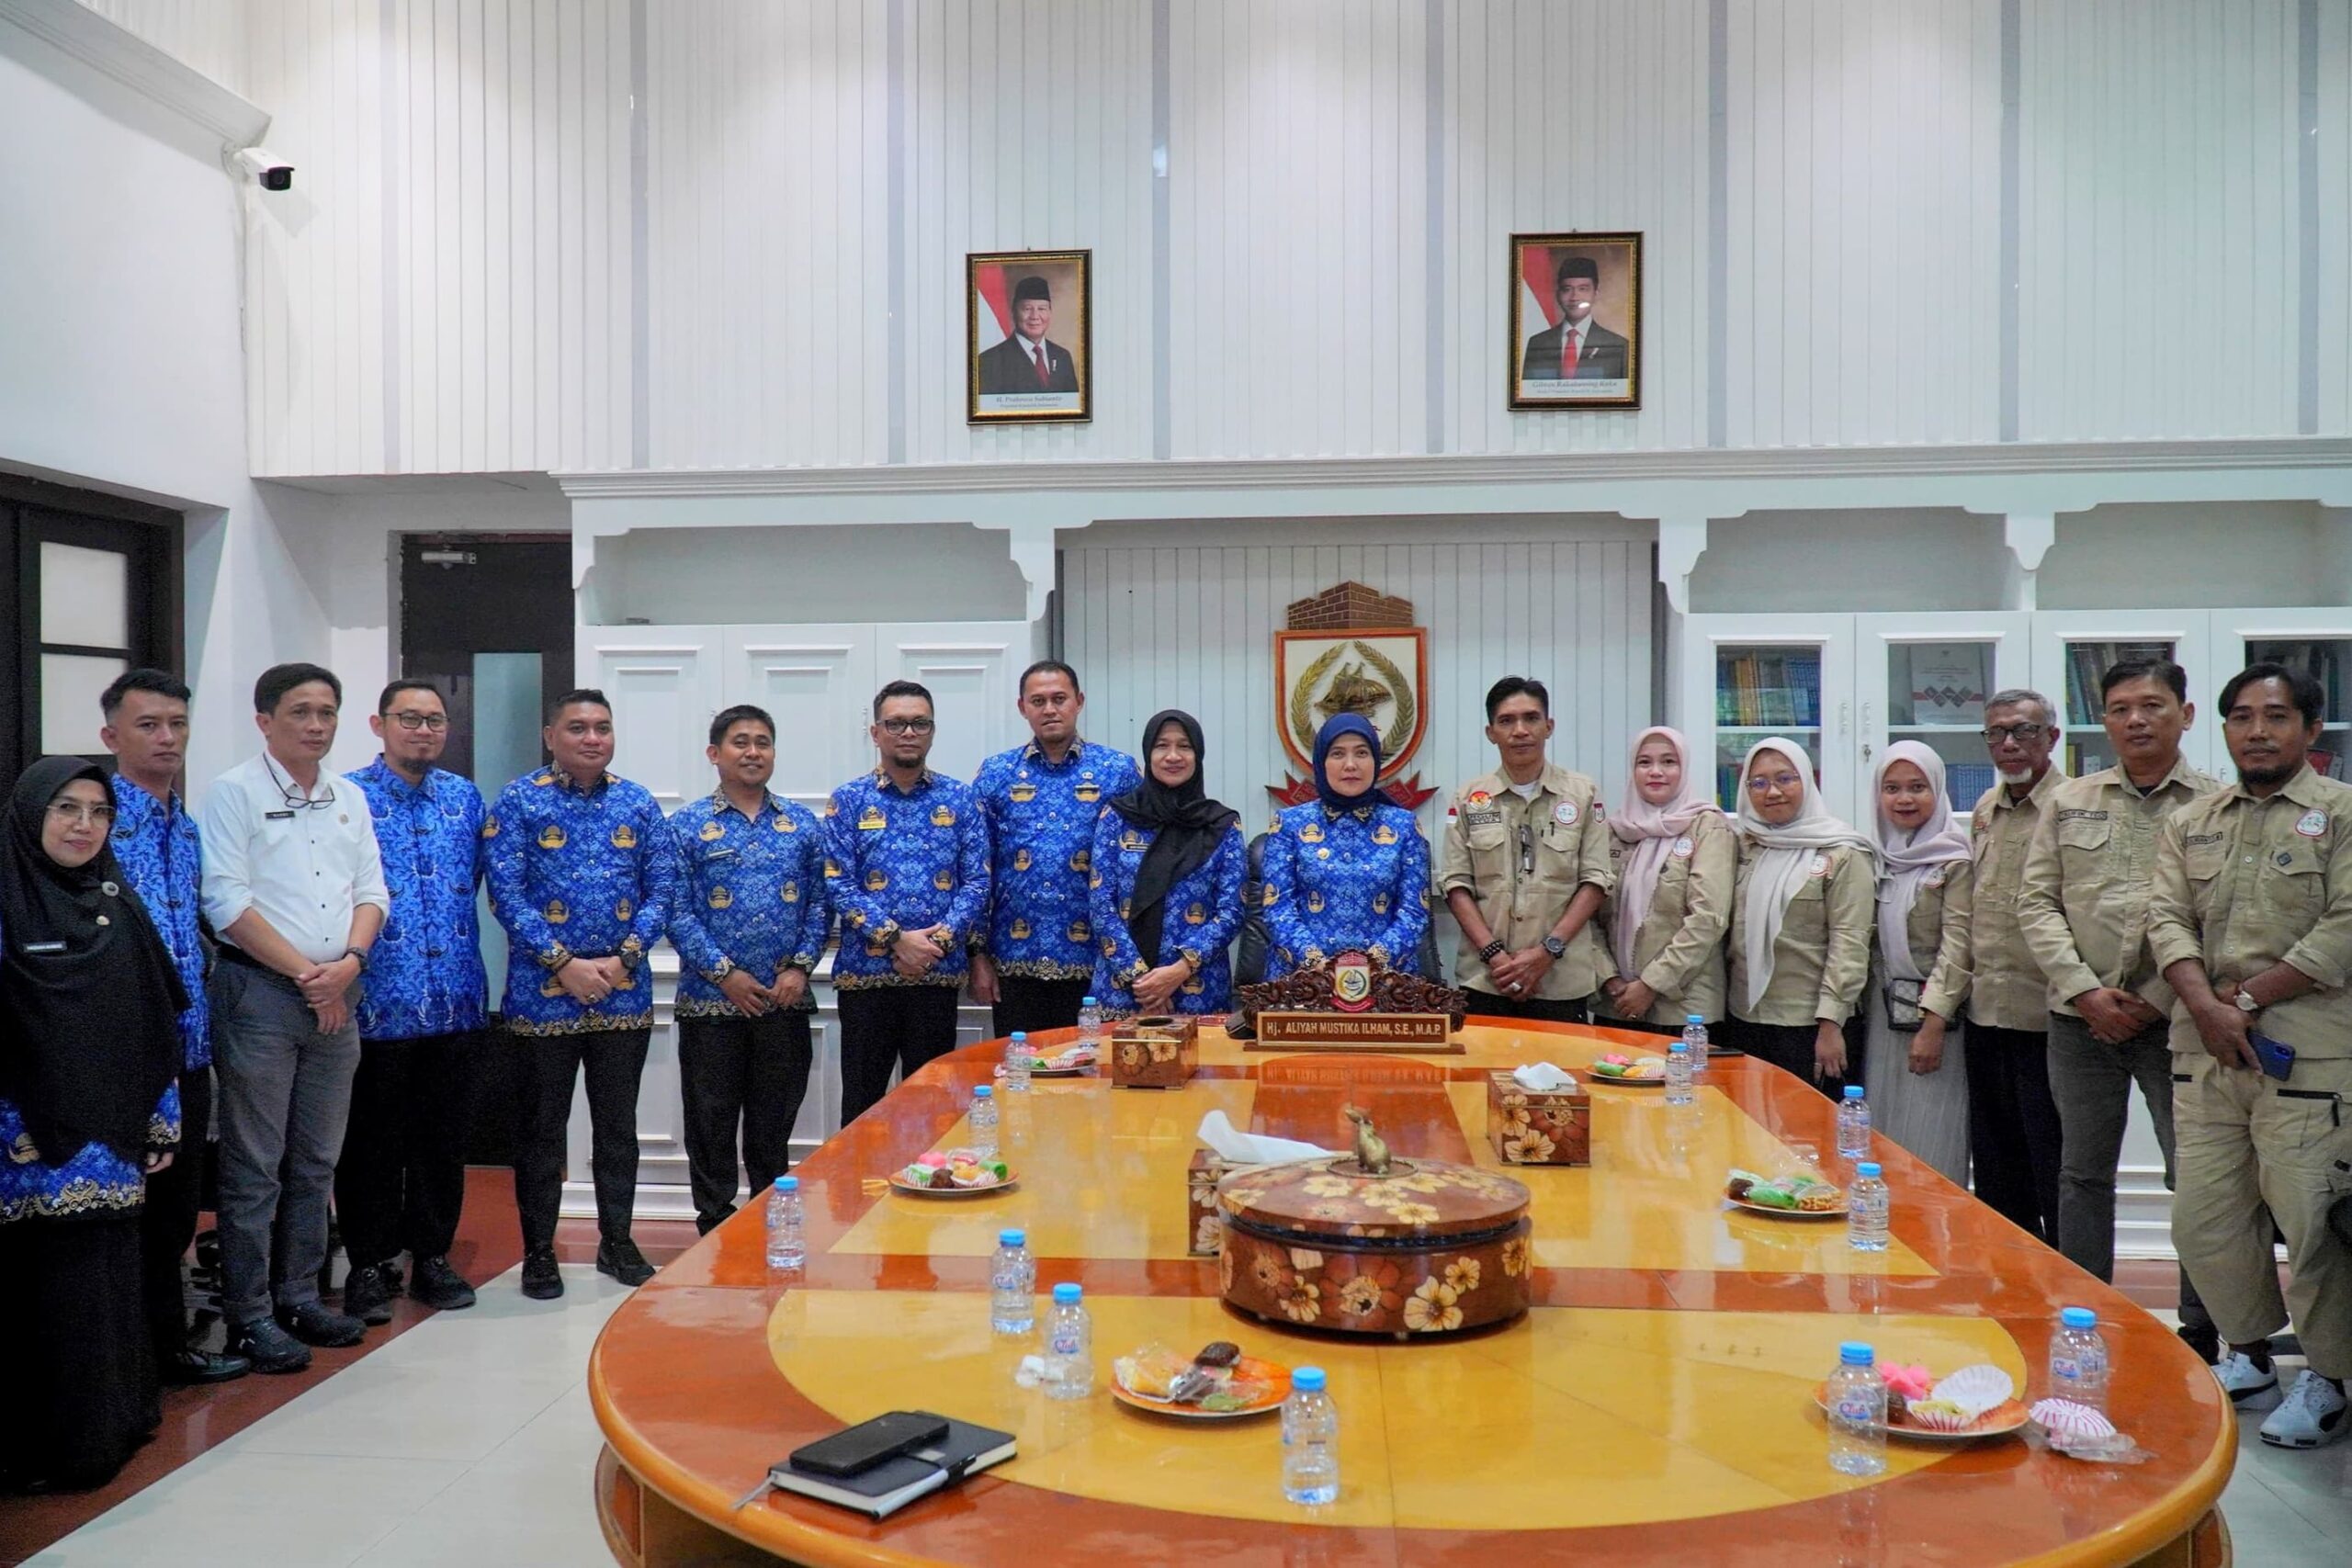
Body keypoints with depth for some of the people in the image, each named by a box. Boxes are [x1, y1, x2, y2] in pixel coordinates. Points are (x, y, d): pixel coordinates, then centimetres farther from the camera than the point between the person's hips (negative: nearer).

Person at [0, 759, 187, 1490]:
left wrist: (161, 1123, 8)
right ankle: (66, 1442, 10)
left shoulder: (120, 905, 8)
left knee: (109, 1278, 12)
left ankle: (116, 1414, 24)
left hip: (113, 1137, 5)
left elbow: (157, 1026, 10)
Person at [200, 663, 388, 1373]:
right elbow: (227, 900, -12)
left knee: (316, 1162, 12)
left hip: (335, 994, 6)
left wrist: (349, 962, -7)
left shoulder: (350, 799, 13)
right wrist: (304, 974, -13)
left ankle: (300, 1296, 23)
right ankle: (248, 1315, 10)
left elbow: (372, 891, 11)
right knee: (254, 1169, 0)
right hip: (258, 993, -6)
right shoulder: (234, 792, -5)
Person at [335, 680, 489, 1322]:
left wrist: (450, 928, 13)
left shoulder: (465, 797, 10)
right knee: (373, 1141, 6)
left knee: (445, 1137, 12)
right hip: (378, 1003, -4)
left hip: (456, 1000, 4)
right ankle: (368, 1265, 19)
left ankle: (432, 1256, 24)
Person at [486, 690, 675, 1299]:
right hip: (543, 993, -3)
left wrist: (624, 957, -10)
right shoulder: (519, 802, -3)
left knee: (618, 1124, 12)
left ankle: (617, 1241, 25)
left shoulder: (639, 804, 6)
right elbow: (506, 892, -9)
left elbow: (662, 888, 3)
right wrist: (564, 963, -16)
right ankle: (539, 1250, 20)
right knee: (542, 1127, 7)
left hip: (625, 993, 3)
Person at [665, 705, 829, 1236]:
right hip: (712, 1001, -2)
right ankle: (715, 1232, 19)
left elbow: (819, 902, 6)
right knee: (711, 1126, 7)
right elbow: (677, 912, -6)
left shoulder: (802, 823, 7)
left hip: (785, 1000, 2)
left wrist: (801, 967, -8)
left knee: (775, 1125, 12)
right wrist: (725, 973, -14)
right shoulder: (686, 825, -1)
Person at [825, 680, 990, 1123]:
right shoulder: (848, 801, 2)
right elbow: (839, 885, -5)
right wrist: (897, 939, -15)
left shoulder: (961, 799, 7)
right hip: (866, 974, -1)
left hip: (939, 973, 1)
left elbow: (977, 881, 1)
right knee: (862, 1105, 7)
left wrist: (940, 941, -13)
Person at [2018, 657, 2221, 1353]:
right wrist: (2085, 990, -7)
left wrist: (2156, 1001, -11)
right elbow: (2037, 902, 4)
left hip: (2173, 1018, -3)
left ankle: (2202, 1329, 16)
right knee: (2082, 1173, 12)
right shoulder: (2070, 801, 7)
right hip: (2081, 1018, 3)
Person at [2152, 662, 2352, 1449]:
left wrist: (2248, 997, -11)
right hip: (2204, 1053, 5)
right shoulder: (2189, 824, 14)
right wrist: (2207, 1008, -10)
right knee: (2204, 1218, 9)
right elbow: (2168, 919, 5)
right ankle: (2249, 1355, 28)